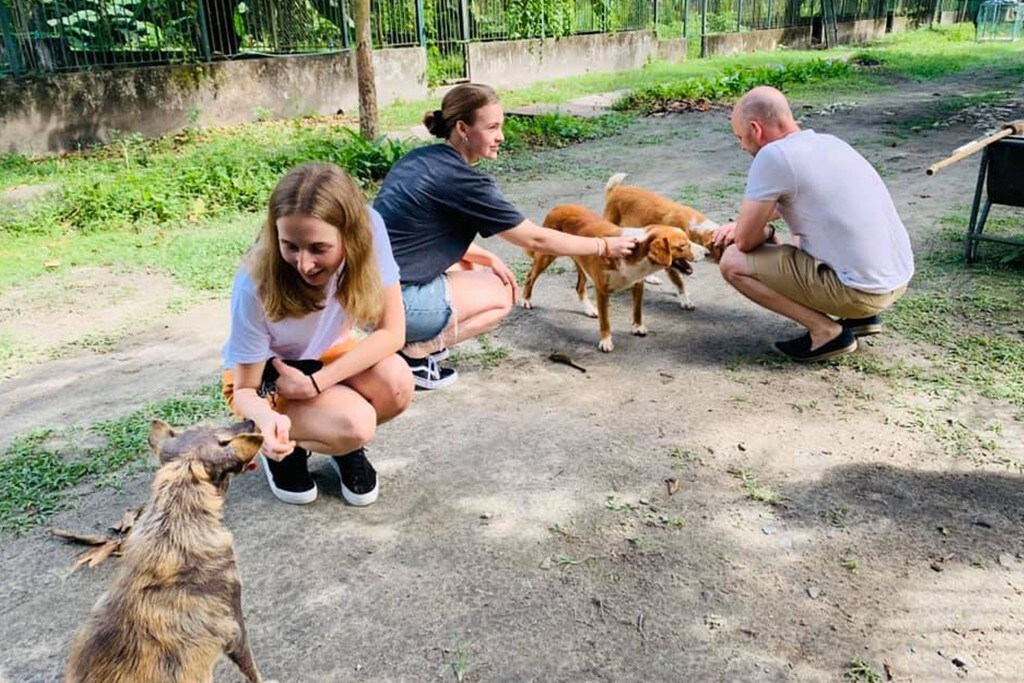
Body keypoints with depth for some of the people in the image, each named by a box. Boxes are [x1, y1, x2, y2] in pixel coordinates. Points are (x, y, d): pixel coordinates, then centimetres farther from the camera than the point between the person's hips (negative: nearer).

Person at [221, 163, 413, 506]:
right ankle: (285, 446, 4)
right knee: (356, 424, -29)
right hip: (264, 375, -3)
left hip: (329, 355, 4)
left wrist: (315, 383, -26)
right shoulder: (255, 285, -34)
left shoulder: (369, 228, -28)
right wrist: (267, 418, -45)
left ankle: (345, 444, 5)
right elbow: (246, 389, -21)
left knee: (397, 385, -28)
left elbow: (392, 331, -20)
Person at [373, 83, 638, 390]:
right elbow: (536, 239, -10)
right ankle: (414, 352, -2)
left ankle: (411, 336, 12)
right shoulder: (462, 180, -18)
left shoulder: (422, 159, 7)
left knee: (477, 270, 21)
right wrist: (605, 246, 1)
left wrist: (487, 257, 6)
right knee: (500, 296, 7)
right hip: (393, 301, -8)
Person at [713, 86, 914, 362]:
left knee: (733, 261, -5)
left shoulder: (773, 155, -16)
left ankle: (826, 331, -3)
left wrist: (764, 232, 11)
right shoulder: (828, 142, 11)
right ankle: (860, 315, 19)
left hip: (862, 290, -9)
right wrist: (748, 221, 22)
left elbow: (745, 241, -10)